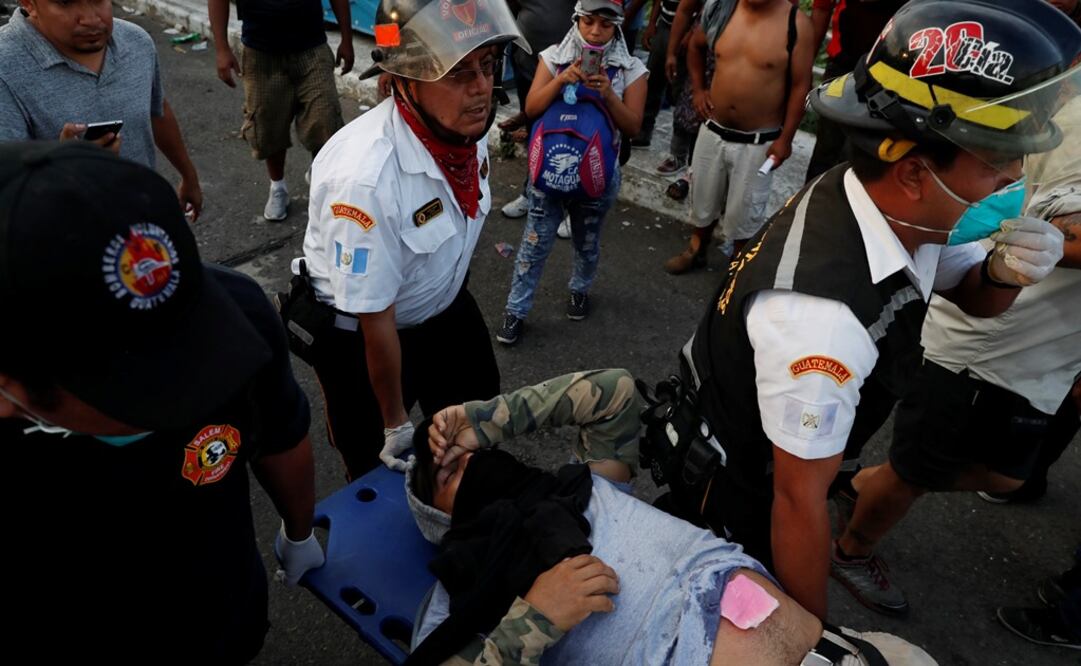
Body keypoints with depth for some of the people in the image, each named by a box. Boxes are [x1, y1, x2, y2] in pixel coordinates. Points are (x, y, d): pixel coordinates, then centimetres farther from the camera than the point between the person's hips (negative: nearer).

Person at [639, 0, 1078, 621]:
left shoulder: (905, 209, -15)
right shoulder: (823, 312, -41)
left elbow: (974, 297, 5)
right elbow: (800, 499, -30)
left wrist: (1003, 272, -19)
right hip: (733, 484, -7)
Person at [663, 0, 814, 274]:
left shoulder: (796, 24, -15)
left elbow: (800, 85, -9)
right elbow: (695, 46, 17)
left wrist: (785, 138, -10)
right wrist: (698, 89, 8)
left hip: (758, 141, -4)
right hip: (713, 130, 4)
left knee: (744, 210, 8)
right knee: (703, 197, 20)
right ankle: (696, 250, 43)